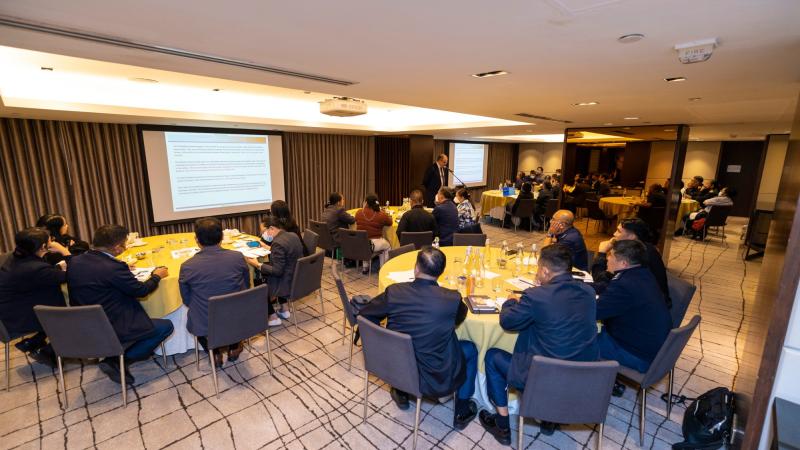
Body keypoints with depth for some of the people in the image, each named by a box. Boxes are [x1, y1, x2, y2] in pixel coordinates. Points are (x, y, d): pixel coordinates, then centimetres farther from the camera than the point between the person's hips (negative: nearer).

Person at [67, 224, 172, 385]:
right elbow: (140, 290, -14)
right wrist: (156, 276, 4)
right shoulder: (114, 268, -26)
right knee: (166, 326, 4)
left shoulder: (74, 262, -4)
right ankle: (117, 361, 2)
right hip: (112, 331, -8)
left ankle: (115, 358, 17)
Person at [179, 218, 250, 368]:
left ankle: (215, 353, 29)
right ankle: (233, 347, 37)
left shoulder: (187, 266, -16)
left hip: (206, 325, -1)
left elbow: (187, 300, 1)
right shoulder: (238, 257, -14)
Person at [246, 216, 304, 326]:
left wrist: (258, 265, -15)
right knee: (265, 276, 31)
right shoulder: (293, 235, 2)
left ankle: (273, 317, 15)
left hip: (289, 283, -9)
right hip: (298, 279, 9)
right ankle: (284, 310, 31)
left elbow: (277, 271, -23)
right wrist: (269, 249, 17)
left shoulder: (278, 243, -24)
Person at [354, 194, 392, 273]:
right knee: (387, 246, 28)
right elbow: (390, 223, 6)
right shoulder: (381, 215, -13)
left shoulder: (359, 212, -5)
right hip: (374, 244, -3)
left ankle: (365, 267, 39)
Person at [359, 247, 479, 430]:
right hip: (437, 381, -2)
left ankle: (401, 393, 46)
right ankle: (461, 411, 34)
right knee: (470, 349, 23)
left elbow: (365, 315, -1)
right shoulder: (452, 299, -22)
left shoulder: (394, 292, -17)